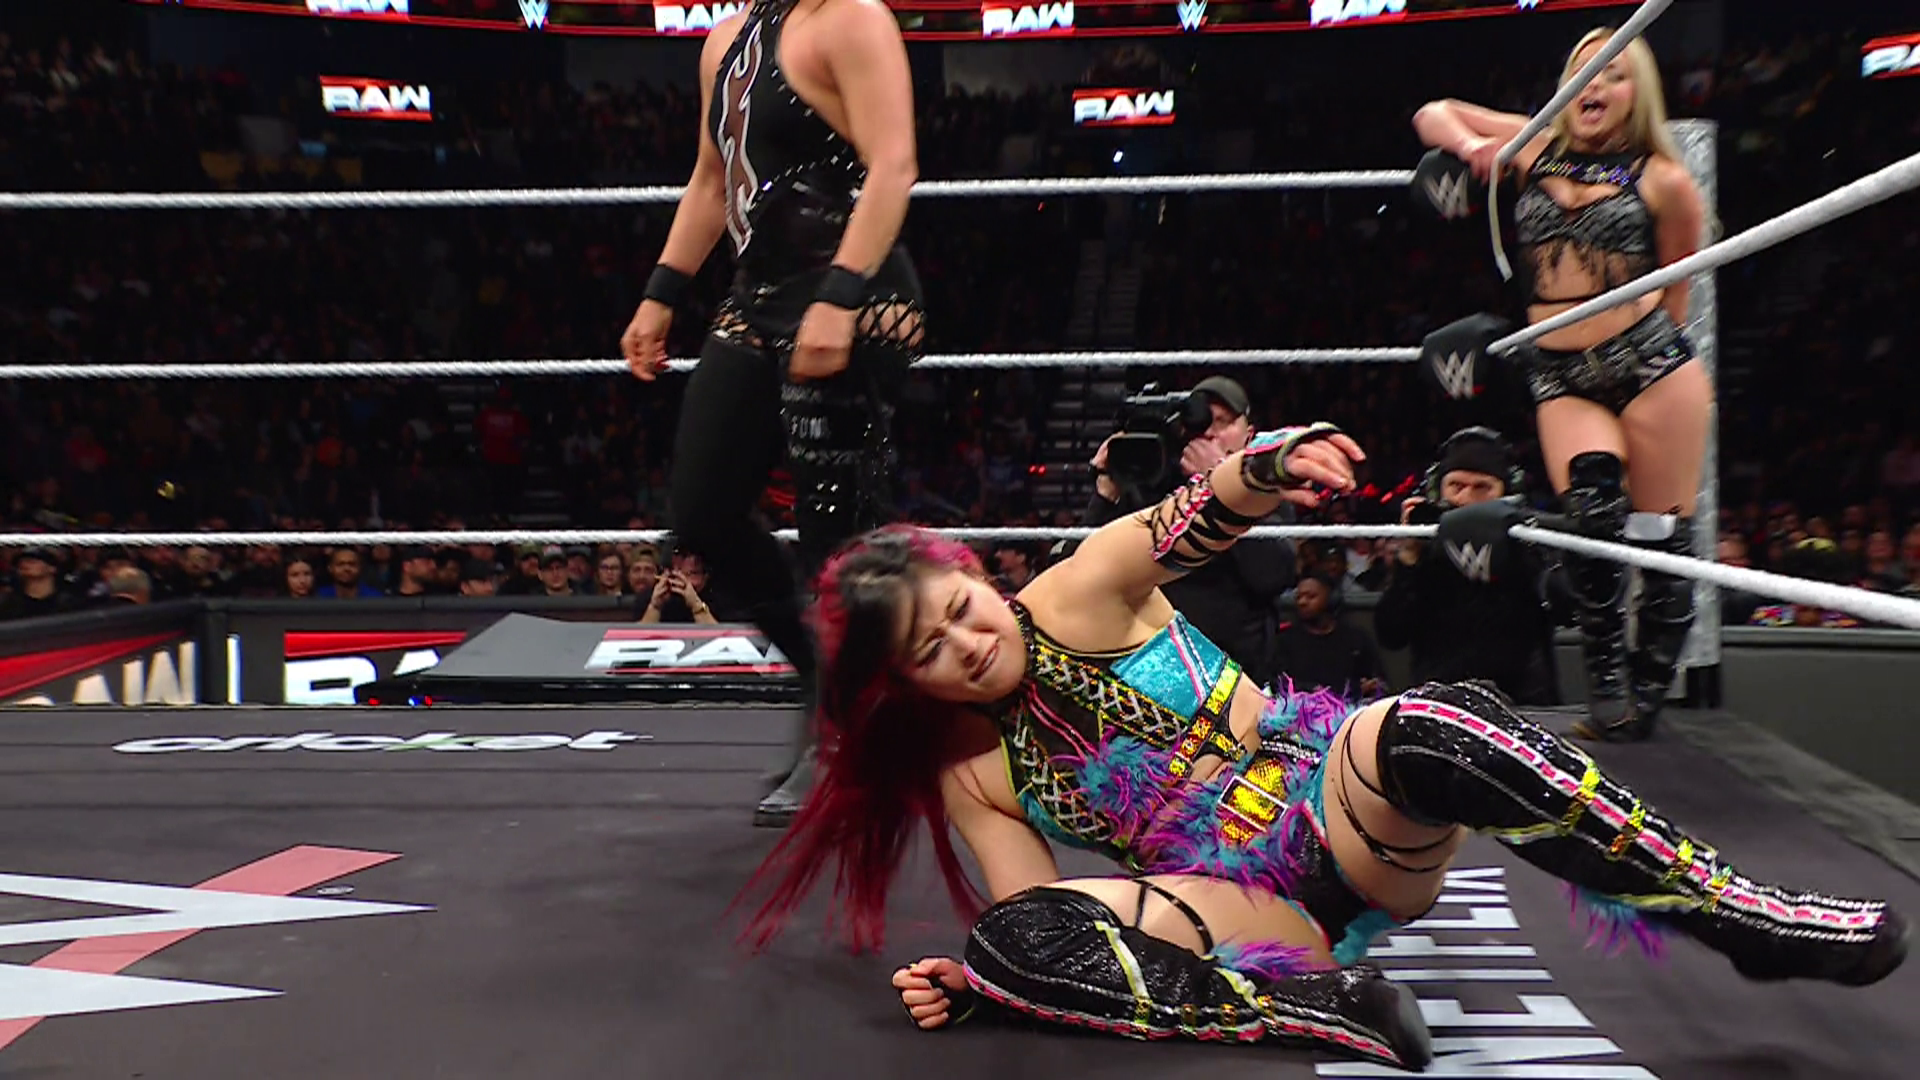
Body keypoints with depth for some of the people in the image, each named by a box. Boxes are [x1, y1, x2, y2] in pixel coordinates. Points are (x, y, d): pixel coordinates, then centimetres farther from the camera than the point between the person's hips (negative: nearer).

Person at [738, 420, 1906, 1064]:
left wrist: (1266, 468, -43)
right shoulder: (967, 776, 5)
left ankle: (1742, 915, -21)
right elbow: (1033, 930, 2)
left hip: (1327, 794, -1)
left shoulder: (1072, 601, -2)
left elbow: (1190, 520, -21)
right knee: (1033, 951, -29)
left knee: (1441, 730, -35)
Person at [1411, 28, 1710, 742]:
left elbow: (1677, 291, 12)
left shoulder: (1663, 180, 5)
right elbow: (1432, 114, 20)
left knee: (1662, 536, -1)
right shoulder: (1535, 148, 13)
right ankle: (1605, 689, -12)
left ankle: (1648, 692, 13)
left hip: (1652, 360, -1)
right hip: (1560, 379, 1)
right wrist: (1471, 145, 1)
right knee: (1593, 516, -21)